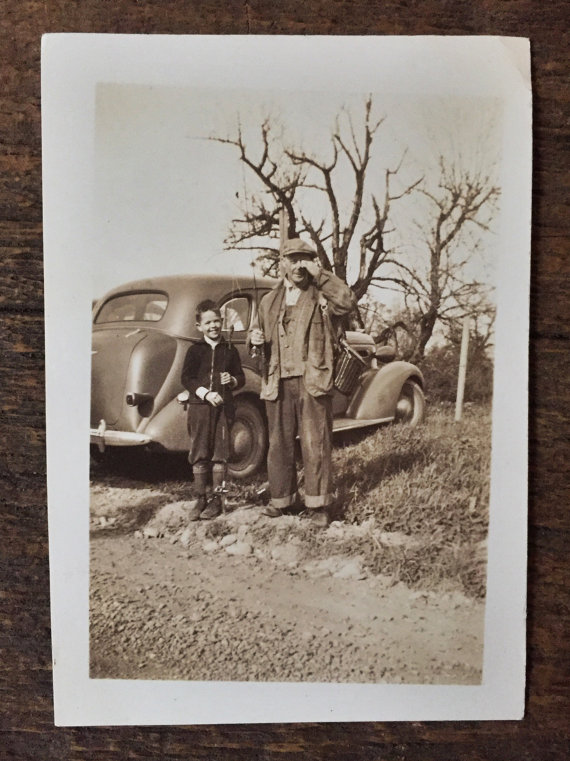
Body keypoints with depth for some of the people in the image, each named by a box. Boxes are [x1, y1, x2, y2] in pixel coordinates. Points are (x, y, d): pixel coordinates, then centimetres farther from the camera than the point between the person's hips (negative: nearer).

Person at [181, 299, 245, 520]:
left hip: (223, 406, 1)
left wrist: (233, 380, -10)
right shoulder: (195, 350, 3)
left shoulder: (230, 350, 8)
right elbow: (186, 378, -2)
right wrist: (205, 393, -14)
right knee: (199, 455, 3)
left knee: (220, 454, 4)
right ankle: (201, 498, 14)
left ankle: (216, 499, 14)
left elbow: (241, 377, 12)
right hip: (199, 406, -1)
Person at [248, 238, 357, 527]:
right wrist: (254, 337, 2)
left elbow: (348, 302, -14)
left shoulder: (322, 295, 6)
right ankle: (282, 499, 23)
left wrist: (320, 274, -14)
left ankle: (318, 504, 6)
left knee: (315, 444, -2)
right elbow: (258, 331, 26)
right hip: (278, 383, 4)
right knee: (279, 444, 9)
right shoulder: (269, 301, 17)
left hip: (313, 381, -3)